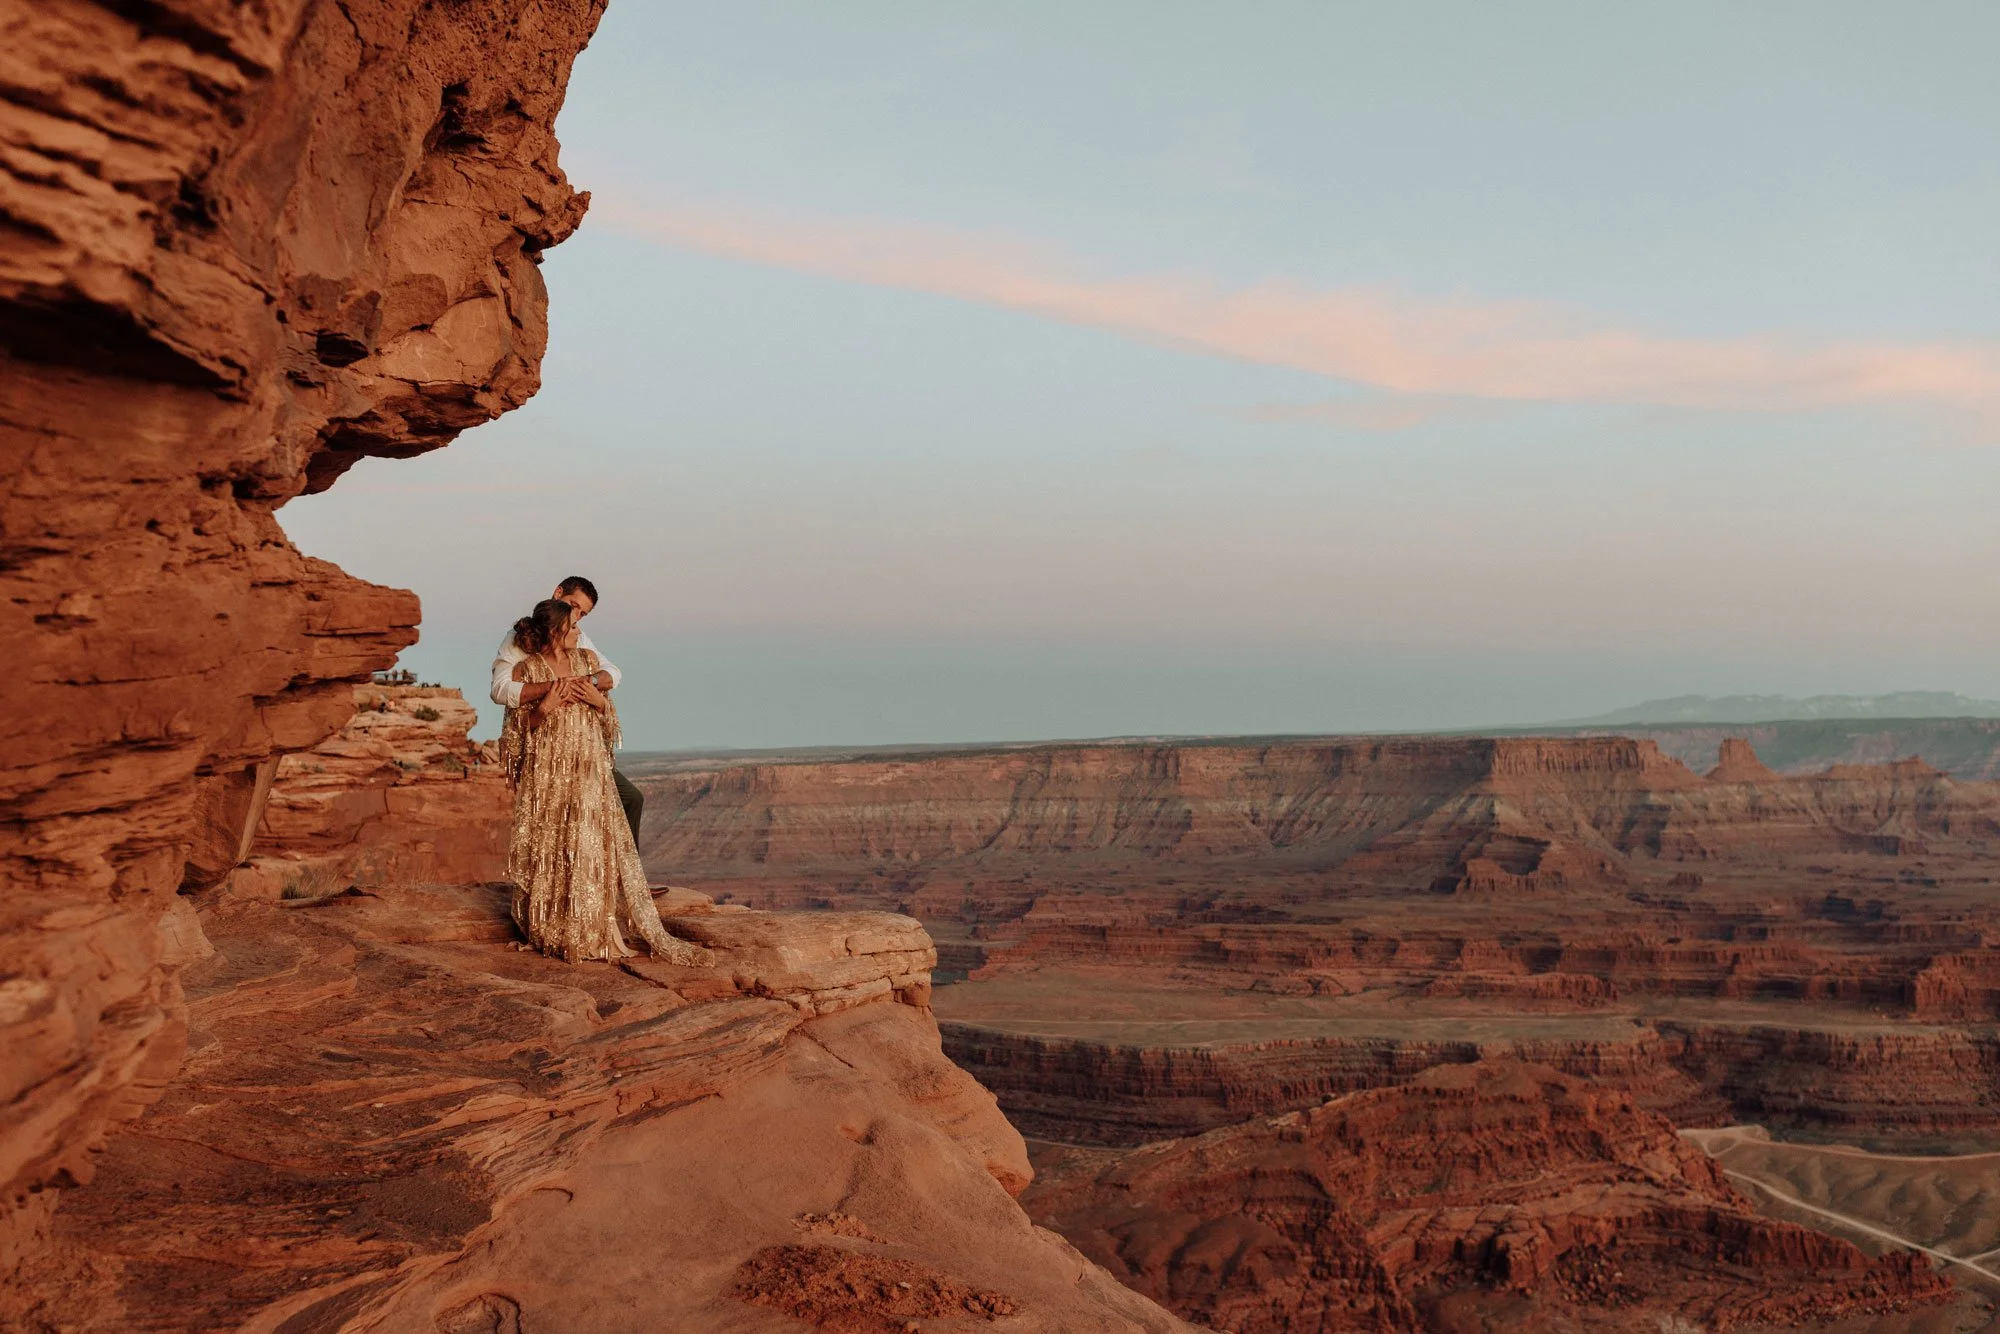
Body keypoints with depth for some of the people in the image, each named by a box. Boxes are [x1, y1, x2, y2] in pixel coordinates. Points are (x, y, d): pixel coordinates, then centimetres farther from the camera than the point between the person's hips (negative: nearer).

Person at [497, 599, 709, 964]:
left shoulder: (589, 660, 8)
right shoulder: (526, 669, -2)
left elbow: (610, 718, 13)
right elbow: (516, 729, 1)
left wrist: (599, 700, -7)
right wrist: (544, 707, -15)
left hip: (589, 769, 2)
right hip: (545, 772, -2)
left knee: (603, 847, -2)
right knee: (549, 851, 1)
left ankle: (653, 936, -1)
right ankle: (552, 934, 17)